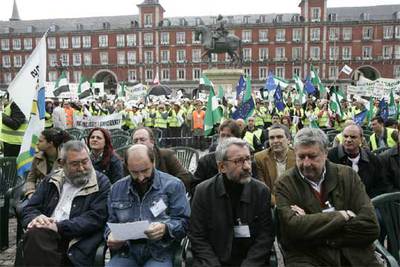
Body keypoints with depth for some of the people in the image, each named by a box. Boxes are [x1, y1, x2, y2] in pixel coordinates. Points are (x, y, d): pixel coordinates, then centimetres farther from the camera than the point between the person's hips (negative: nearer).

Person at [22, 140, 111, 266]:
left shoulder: (101, 183, 3)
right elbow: (30, 208, 16)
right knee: (34, 233, -29)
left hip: (77, 243, -4)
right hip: (48, 234, 4)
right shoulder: (51, 180, 18)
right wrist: (36, 218, -9)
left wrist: (59, 227, -16)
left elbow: (95, 217, -7)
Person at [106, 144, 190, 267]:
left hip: (160, 252, -3)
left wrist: (165, 228, -24)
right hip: (126, 251, 3)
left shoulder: (173, 185, -2)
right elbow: (111, 222, 18)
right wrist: (110, 235, -5)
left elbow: (183, 221, -4)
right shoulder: (117, 188, 10)